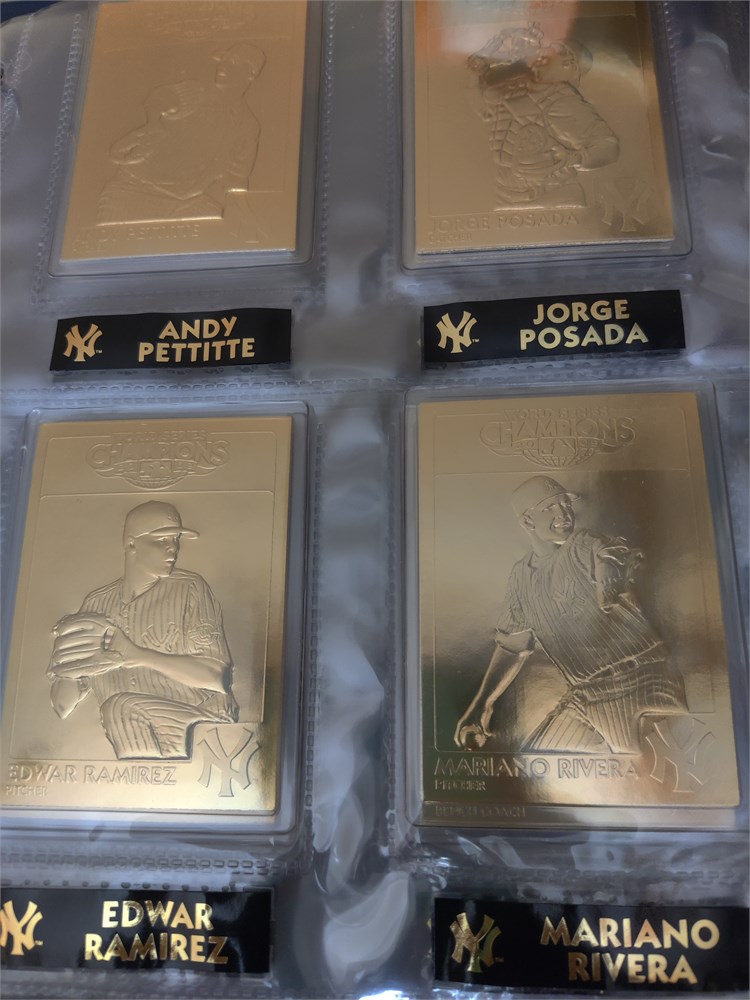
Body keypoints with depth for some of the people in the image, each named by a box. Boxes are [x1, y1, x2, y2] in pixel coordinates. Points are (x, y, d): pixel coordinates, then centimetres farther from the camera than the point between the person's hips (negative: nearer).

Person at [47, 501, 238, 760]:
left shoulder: (189, 589, -2)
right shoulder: (96, 603, 9)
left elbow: (218, 677, -11)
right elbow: (63, 707, 9)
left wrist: (135, 655, -15)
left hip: (199, 737, -4)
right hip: (126, 751, 5)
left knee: (121, 707, -26)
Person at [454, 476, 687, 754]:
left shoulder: (587, 547, -9)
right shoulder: (522, 576, 8)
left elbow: (608, 600, -29)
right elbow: (512, 646, 16)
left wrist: (612, 580, -52)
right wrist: (481, 705, 10)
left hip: (641, 681, -5)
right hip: (585, 696, 6)